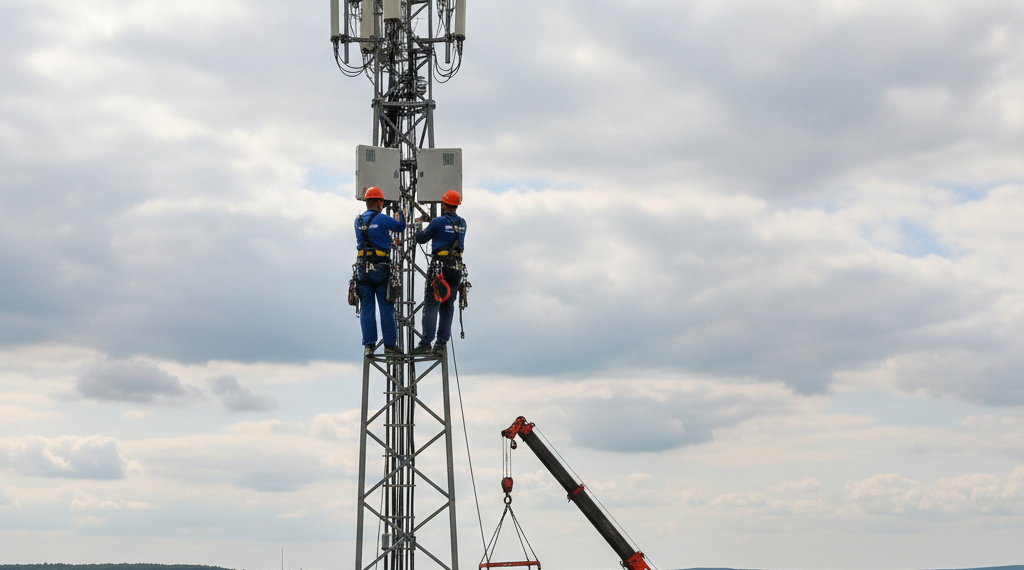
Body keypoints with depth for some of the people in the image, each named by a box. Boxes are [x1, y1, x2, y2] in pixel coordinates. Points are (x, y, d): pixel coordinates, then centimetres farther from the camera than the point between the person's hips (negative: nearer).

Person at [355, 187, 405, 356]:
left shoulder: (358, 220, 8)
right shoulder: (383, 219, -7)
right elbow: (400, 226, 9)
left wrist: (389, 241, 36)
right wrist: (402, 213, 30)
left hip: (363, 270, 4)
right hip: (381, 269, -4)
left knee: (366, 309, 5)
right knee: (386, 308, 2)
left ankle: (368, 345, 0)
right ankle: (389, 345, 4)